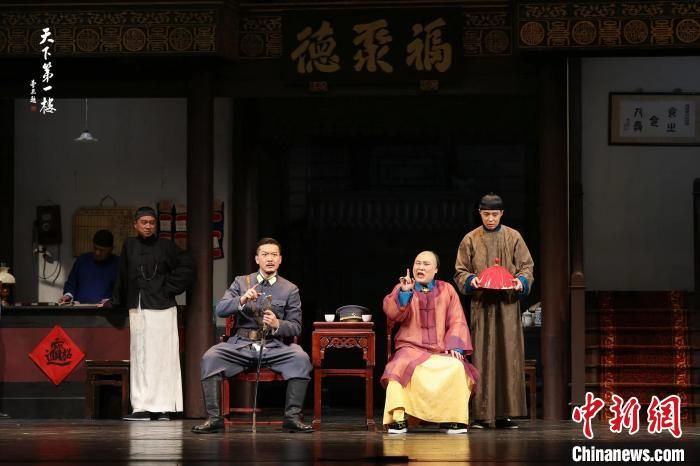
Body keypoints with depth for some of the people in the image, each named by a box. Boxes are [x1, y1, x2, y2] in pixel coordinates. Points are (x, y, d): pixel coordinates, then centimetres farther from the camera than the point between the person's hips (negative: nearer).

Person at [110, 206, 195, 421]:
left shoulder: (165, 247, 1)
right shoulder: (129, 246, 9)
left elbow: (187, 266, 1)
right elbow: (123, 277, 13)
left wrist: (169, 288, -3)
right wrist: (115, 303, 15)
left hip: (161, 309, -3)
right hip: (137, 309, 3)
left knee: (162, 355, -5)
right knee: (140, 356, 2)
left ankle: (164, 407, -5)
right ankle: (142, 406, 3)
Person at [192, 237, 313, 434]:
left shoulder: (290, 290, 10)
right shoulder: (241, 282, 13)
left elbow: (296, 327, 6)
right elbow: (220, 309, 1)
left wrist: (277, 324, -15)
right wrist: (242, 300, -17)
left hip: (274, 346, -1)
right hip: (241, 344, 1)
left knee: (301, 359, -31)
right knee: (210, 357, -27)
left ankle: (292, 416, -24)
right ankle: (214, 417, -22)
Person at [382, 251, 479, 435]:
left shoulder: (447, 290, 12)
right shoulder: (402, 288, 9)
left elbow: (457, 322, 7)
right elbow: (392, 314, -10)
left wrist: (455, 347, -9)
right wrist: (404, 292, -25)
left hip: (441, 350, 1)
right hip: (411, 348, -1)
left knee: (456, 368, -31)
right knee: (400, 369, -34)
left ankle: (453, 420, -23)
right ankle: (398, 419, -32)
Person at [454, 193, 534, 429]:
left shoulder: (513, 237, 8)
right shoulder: (471, 240, 8)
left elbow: (527, 266, 8)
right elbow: (460, 271, 8)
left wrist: (521, 281, -12)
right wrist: (471, 280, -12)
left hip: (508, 305, 1)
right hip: (481, 305, -1)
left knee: (508, 355, -2)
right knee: (482, 357, -5)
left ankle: (505, 414, 1)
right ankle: (482, 414, -4)